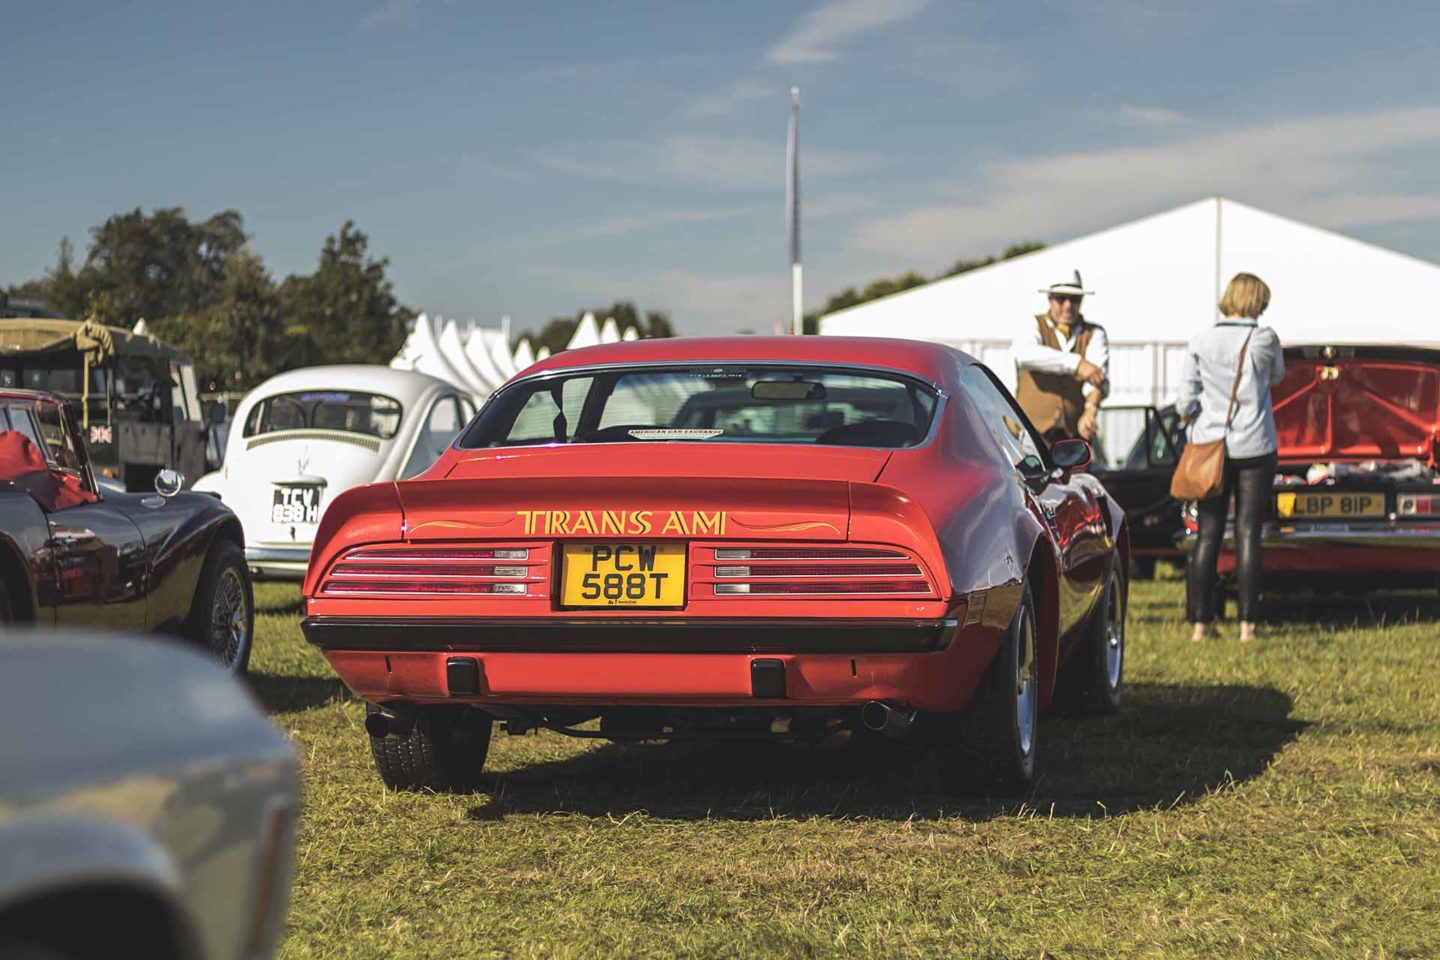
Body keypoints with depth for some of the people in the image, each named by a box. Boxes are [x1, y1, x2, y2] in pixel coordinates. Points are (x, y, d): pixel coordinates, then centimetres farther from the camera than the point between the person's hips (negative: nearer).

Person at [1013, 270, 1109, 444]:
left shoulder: (1094, 334, 12)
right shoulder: (1033, 327, 8)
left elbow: (1099, 375, -6)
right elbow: (1024, 354, -18)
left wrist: (1091, 409, -27)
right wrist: (1075, 363, -26)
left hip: (1076, 431, 2)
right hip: (1035, 429, -1)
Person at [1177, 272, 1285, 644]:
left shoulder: (1201, 342, -2)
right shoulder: (1264, 339, -5)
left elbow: (1186, 400, 0)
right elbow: (1278, 373, 15)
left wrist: (1187, 418, 19)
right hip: (1255, 447, -1)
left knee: (1207, 534, 5)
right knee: (1248, 535, 1)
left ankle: (1201, 623, 3)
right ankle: (1247, 623, -1)